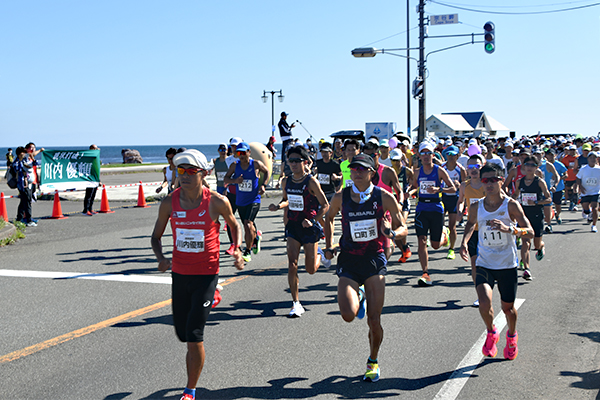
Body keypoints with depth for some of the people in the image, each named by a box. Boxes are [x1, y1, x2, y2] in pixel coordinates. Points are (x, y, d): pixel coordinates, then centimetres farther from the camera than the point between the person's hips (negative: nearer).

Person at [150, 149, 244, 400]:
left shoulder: (217, 202, -10)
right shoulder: (169, 202, -4)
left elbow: (234, 226, 10)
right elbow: (156, 236, 7)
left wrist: (237, 250, -5)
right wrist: (160, 258, -12)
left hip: (206, 275, -4)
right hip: (179, 273, 4)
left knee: (194, 335, -8)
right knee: (182, 333, 16)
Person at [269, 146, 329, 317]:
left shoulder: (311, 182, -14)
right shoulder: (286, 181, 2)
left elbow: (325, 205, -9)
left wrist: (313, 221, -21)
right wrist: (277, 206, -2)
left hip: (309, 227, -4)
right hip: (293, 226, 4)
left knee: (311, 269, 5)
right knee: (292, 266, -8)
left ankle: (319, 254, 41)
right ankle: (296, 304, 0)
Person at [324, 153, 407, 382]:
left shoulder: (384, 197, -5)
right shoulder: (340, 197, -1)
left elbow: (403, 228, 3)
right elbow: (329, 217, 20)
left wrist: (392, 233, -20)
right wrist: (329, 246, 9)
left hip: (375, 260, -1)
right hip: (348, 261, 1)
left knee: (374, 321, -3)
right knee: (348, 315, -17)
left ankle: (373, 362, 24)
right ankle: (359, 296, 20)